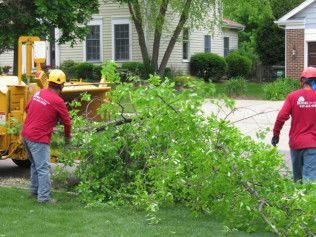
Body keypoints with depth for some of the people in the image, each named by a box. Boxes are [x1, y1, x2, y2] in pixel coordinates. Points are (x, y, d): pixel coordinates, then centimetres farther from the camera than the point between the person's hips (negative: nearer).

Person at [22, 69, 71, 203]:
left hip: (25, 134, 8)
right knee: (44, 168, -4)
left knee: (35, 164, 22)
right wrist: (67, 137, 16)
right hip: (39, 138, -8)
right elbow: (66, 122, -2)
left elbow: (27, 108, 22)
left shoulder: (38, 93, 8)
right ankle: (44, 197, -5)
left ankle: (34, 191, 31)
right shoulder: (58, 101, -12)